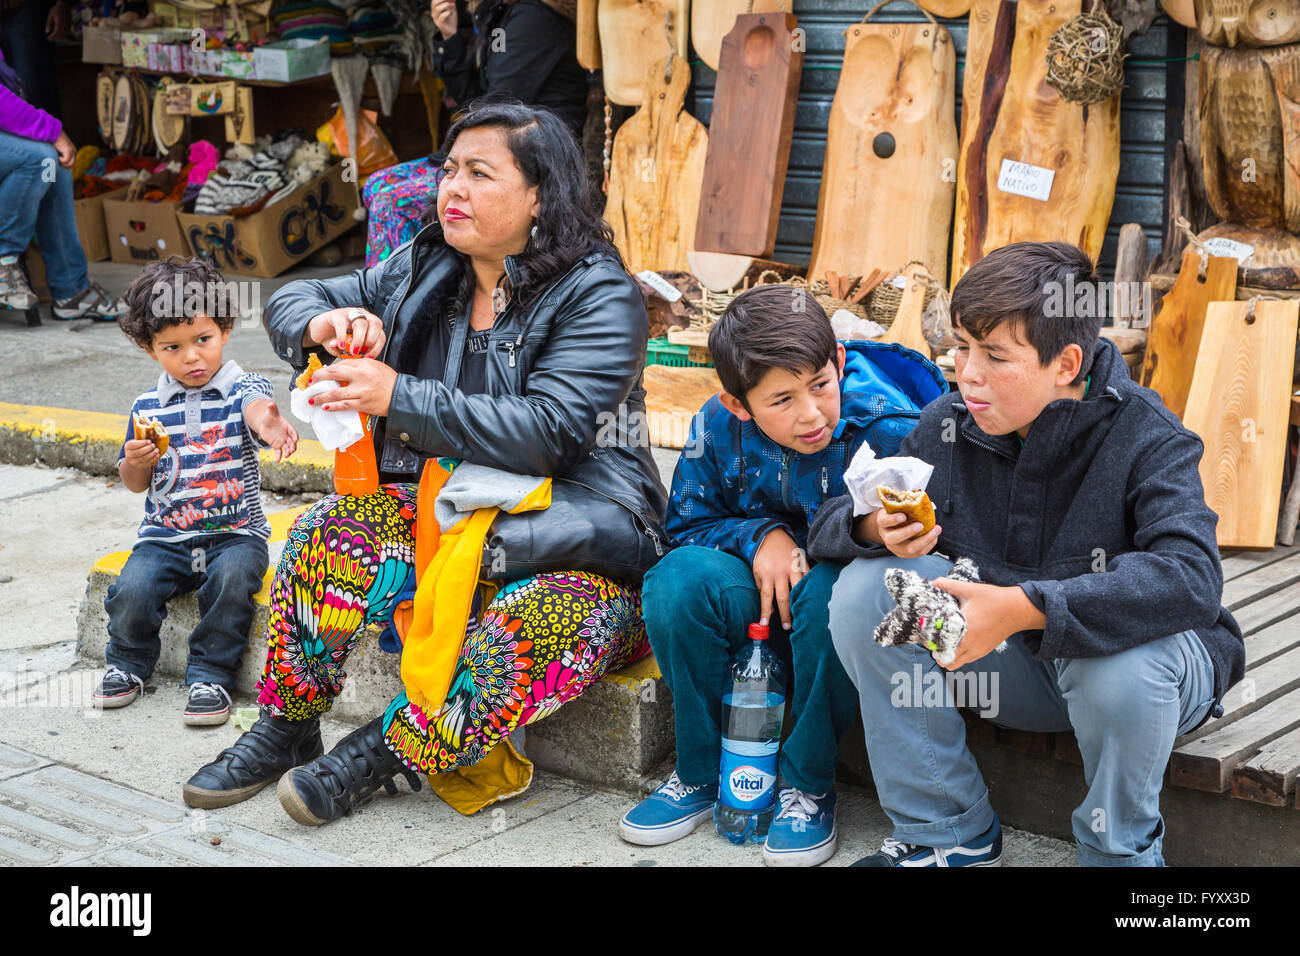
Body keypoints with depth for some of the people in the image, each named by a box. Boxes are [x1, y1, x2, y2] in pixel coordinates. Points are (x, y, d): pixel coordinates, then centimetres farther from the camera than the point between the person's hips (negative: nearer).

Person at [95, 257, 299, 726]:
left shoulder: (243, 388, -5)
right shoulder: (147, 407, 5)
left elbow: (256, 408, -32)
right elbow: (135, 484, 14)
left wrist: (267, 423, -57)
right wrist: (135, 463, -11)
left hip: (236, 530, -2)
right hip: (165, 534, 3)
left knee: (232, 577, -31)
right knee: (132, 587, -22)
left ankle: (211, 674, -12)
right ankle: (129, 663, 9)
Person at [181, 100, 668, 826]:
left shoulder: (600, 296, -12)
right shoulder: (426, 269, 8)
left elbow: (545, 434, -24)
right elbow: (291, 303, 15)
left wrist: (398, 397, -27)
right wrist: (325, 323, -11)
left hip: (572, 542, -5)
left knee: (526, 636, -36)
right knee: (333, 529, -21)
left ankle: (384, 753, -15)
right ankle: (286, 729, -5)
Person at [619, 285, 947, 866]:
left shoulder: (891, 430, -20)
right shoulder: (718, 427, -10)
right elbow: (687, 523, 4)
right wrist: (758, 535, -16)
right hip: (762, 600, 3)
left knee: (829, 591, -38)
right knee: (678, 578, -26)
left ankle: (809, 785, -15)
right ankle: (700, 774, -6)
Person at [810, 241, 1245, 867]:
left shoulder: (1145, 437, -20)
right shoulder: (945, 428, -6)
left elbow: (1192, 579, -37)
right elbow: (827, 525, -1)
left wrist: (1024, 607, -44)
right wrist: (878, 528, -27)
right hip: (1012, 666, 4)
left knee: (1122, 664, -40)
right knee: (866, 587, -16)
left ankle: (1119, 851, -6)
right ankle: (948, 833, -4)